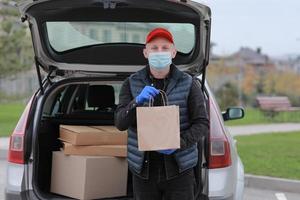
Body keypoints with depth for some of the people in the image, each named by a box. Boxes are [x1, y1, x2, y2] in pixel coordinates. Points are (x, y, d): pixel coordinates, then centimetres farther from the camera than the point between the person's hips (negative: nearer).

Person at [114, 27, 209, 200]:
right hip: (143, 169, 2)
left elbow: (202, 124, 0)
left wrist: (178, 143, -17)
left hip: (179, 169, -1)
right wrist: (137, 102, -20)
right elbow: (120, 123, -1)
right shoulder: (131, 83, 6)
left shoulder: (189, 84, 2)